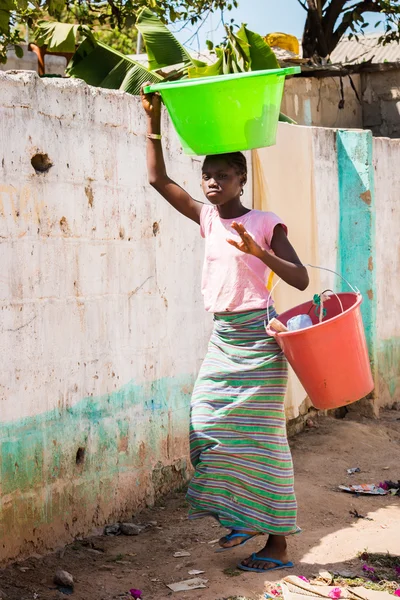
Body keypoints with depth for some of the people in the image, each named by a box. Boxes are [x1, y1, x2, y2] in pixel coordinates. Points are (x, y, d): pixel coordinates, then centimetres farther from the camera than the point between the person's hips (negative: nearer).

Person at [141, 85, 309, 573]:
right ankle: (243, 517, 22)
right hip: (222, 336, 6)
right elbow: (158, 178, 9)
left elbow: (300, 279, -12)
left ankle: (278, 542, 3)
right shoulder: (207, 218, 9)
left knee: (261, 435, -4)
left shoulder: (265, 224, -6)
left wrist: (257, 251, -26)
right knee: (207, 426, 3)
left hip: (256, 335, -6)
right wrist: (153, 120, 5)